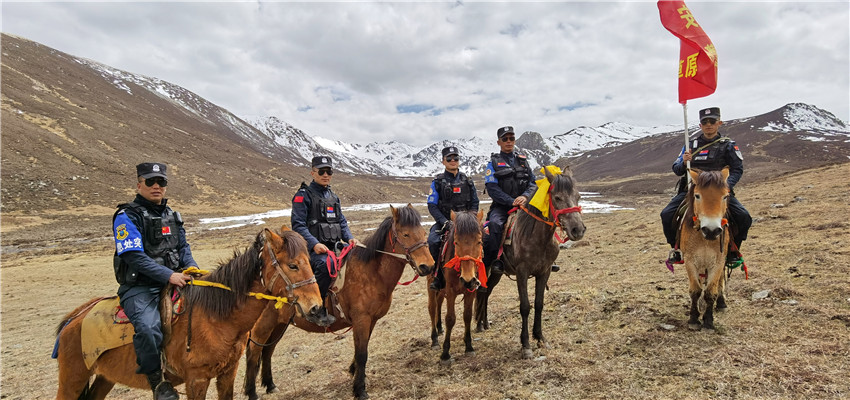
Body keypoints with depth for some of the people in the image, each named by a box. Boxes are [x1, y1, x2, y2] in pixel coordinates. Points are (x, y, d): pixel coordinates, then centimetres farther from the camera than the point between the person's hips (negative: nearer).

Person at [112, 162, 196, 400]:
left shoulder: (171, 215, 16)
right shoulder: (128, 216, -6)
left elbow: (183, 247, 19)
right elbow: (134, 256, -16)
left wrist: (192, 267, -3)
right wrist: (168, 275, -25)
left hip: (173, 281, 7)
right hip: (139, 288, -7)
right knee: (148, 327, -32)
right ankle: (157, 380, -9)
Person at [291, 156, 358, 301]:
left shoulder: (333, 196, 21)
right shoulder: (303, 195, 0)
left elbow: (342, 222, 22)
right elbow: (298, 225, -10)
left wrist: (349, 238, 1)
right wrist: (314, 244, -24)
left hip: (334, 246, 7)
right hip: (313, 248, -7)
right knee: (325, 264, -35)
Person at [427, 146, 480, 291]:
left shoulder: (467, 181, 11)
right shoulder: (438, 182, 2)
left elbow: (474, 203, 14)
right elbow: (432, 205, -2)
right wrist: (445, 222, -15)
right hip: (444, 221, -1)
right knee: (432, 241, -29)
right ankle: (439, 276, -12)